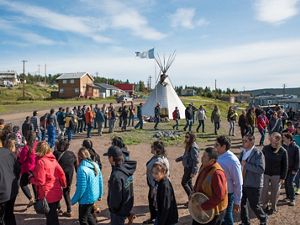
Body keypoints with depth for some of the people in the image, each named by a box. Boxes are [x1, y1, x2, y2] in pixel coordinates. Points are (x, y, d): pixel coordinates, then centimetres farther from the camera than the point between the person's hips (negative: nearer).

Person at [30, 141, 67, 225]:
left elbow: (40, 181, -18)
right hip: (57, 193, 7)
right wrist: (63, 184, 19)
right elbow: (61, 174, 6)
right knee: (53, 215, 22)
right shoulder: (53, 159, 3)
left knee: (51, 217, 7)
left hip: (48, 195, -7)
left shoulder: (41, 162, -17)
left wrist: (31, 178, 0)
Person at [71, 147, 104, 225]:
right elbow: (100, 181, 5)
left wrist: (73, 200, -8)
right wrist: (100, 194, 18)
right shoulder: (95, 165, -2)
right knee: (88, 214, 28)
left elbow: (81, 188, -22)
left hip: (86, 198, -7)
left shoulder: (82, 169, -25)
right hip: (94, 196, 7)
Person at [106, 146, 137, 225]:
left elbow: (116, 196, -22)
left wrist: (113, 207, -7)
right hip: (127, 206, 7)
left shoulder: (116, 175, -30)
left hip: (119, 210, -7)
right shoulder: (126, 169, -7)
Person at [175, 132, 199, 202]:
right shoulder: (188, 145, 7)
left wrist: (193, 172, -23)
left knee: (184, 183, -2)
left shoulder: (193, 147, -22)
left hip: (190, 168, -9)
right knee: (189, 183, 17)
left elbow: (195, 160, -23)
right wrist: (180, 158, 16)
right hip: (187, 167, 9)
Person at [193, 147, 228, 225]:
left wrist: (204, 206, -25)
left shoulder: (217, 173, -30)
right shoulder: (204, 166, -2)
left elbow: (220, 196, -31)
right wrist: (194, 192, 0)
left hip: (214, 210, -8)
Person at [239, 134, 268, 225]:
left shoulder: (258, 153, -16)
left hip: (253, 185, -6)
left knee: (254, 205, 8)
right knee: (242, 204, 15)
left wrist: (246, 164, -26)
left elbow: (261, 169, -26)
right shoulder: (243, 152, 6)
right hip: (242, 183, 6)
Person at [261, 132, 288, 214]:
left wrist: (283, 177, -5)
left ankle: (273, 207, 30)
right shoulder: (266, 148, -8)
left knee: (275, 192, 11)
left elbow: (285, 166, -4)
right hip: (266, 174, 1)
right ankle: (265, 205, 28)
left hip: (276, 175, -1)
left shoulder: (283, 151, -12)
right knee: (264, 192, 6)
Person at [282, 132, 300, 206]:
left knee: (290, 183, -8)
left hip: (292, 169, -4)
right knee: (286, 183, 10)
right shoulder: (283, 146, -1)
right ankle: (288, 197, 26)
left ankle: (292, 199, 3)